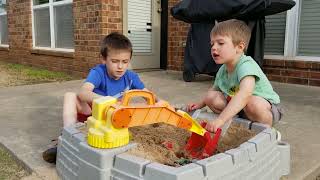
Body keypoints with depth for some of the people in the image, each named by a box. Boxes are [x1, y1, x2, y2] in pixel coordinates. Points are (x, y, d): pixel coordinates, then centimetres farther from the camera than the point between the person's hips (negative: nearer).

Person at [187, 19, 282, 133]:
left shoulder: (246, 65, -30)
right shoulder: (222, 70, -3)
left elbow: (244, 94, -47)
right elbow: (214, 89, 17)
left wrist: (220, 120, -54)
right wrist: (200, 104, 2)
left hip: (267, 107, -7)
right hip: (238, 107, 7)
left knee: (253, 103, -40)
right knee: (211, 97, -8)